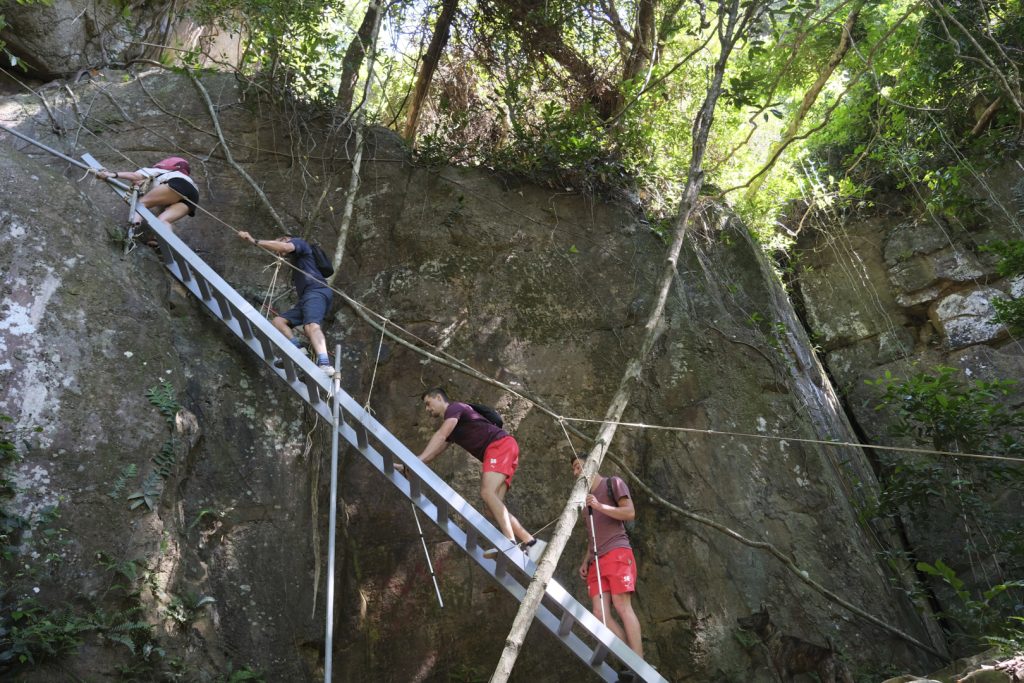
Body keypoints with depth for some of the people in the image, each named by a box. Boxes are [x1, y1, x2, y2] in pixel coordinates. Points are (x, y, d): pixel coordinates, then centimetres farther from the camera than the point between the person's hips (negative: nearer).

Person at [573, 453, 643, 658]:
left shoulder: (612, 483, 10)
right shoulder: (584, 499, 29)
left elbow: (630, 512, -2)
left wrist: (600, 506, -12)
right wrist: (585, 561, 16)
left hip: (617, 552, -6)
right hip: (596, 560, 6)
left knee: (621, 605, -16)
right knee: (600, 613, -8)